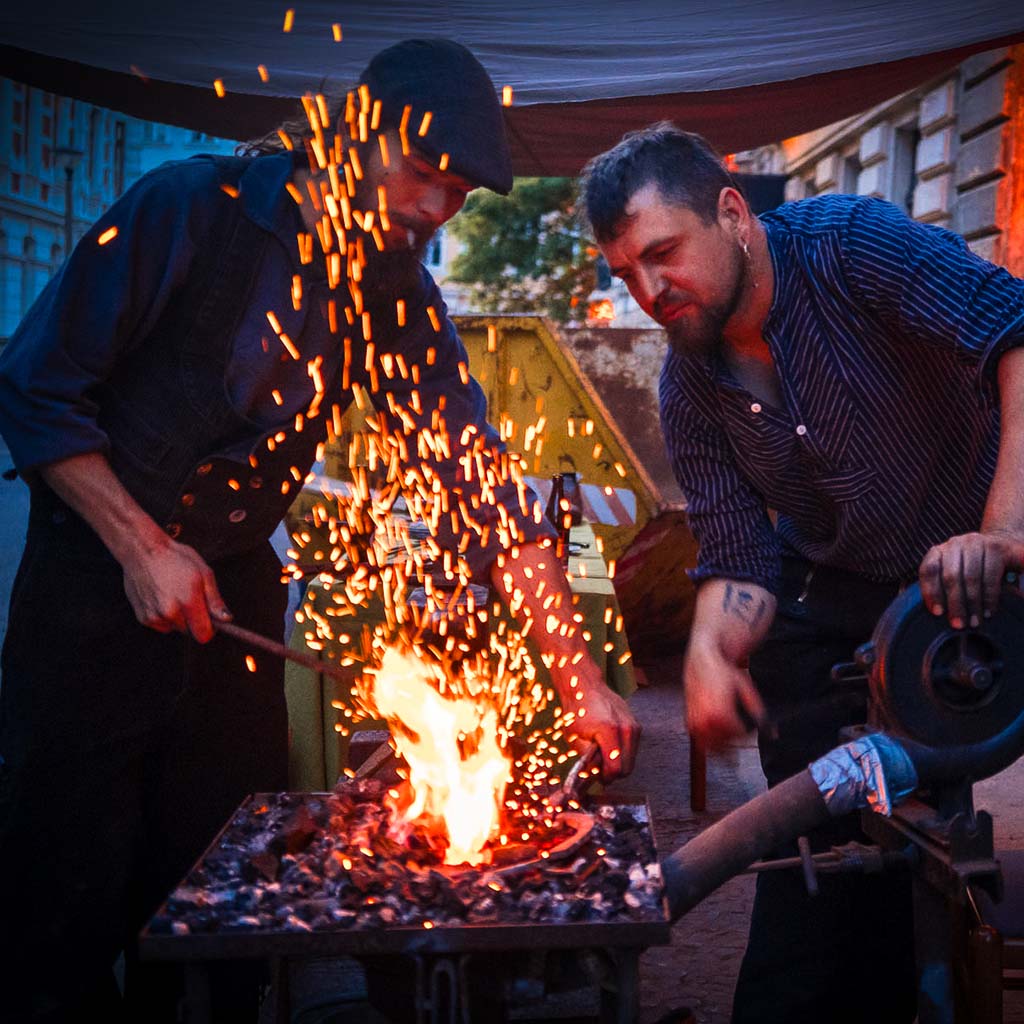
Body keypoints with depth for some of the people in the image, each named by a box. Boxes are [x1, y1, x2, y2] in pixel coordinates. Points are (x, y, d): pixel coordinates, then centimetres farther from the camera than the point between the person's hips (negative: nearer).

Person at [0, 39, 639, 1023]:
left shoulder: (397, 295, 0)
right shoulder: (191, 207, -14)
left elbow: (480, 478, -4)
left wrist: (577, 674, -10)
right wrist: (142, 547, -18)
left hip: (234, 591, 4)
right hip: (96, 575, -4)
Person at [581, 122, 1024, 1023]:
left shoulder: (851, 244, -19)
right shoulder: (690, 389, -4)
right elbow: (739, 561, -5)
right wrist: (711, 649, -27)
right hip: (835, 601, 4)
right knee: (815, 845, 6)